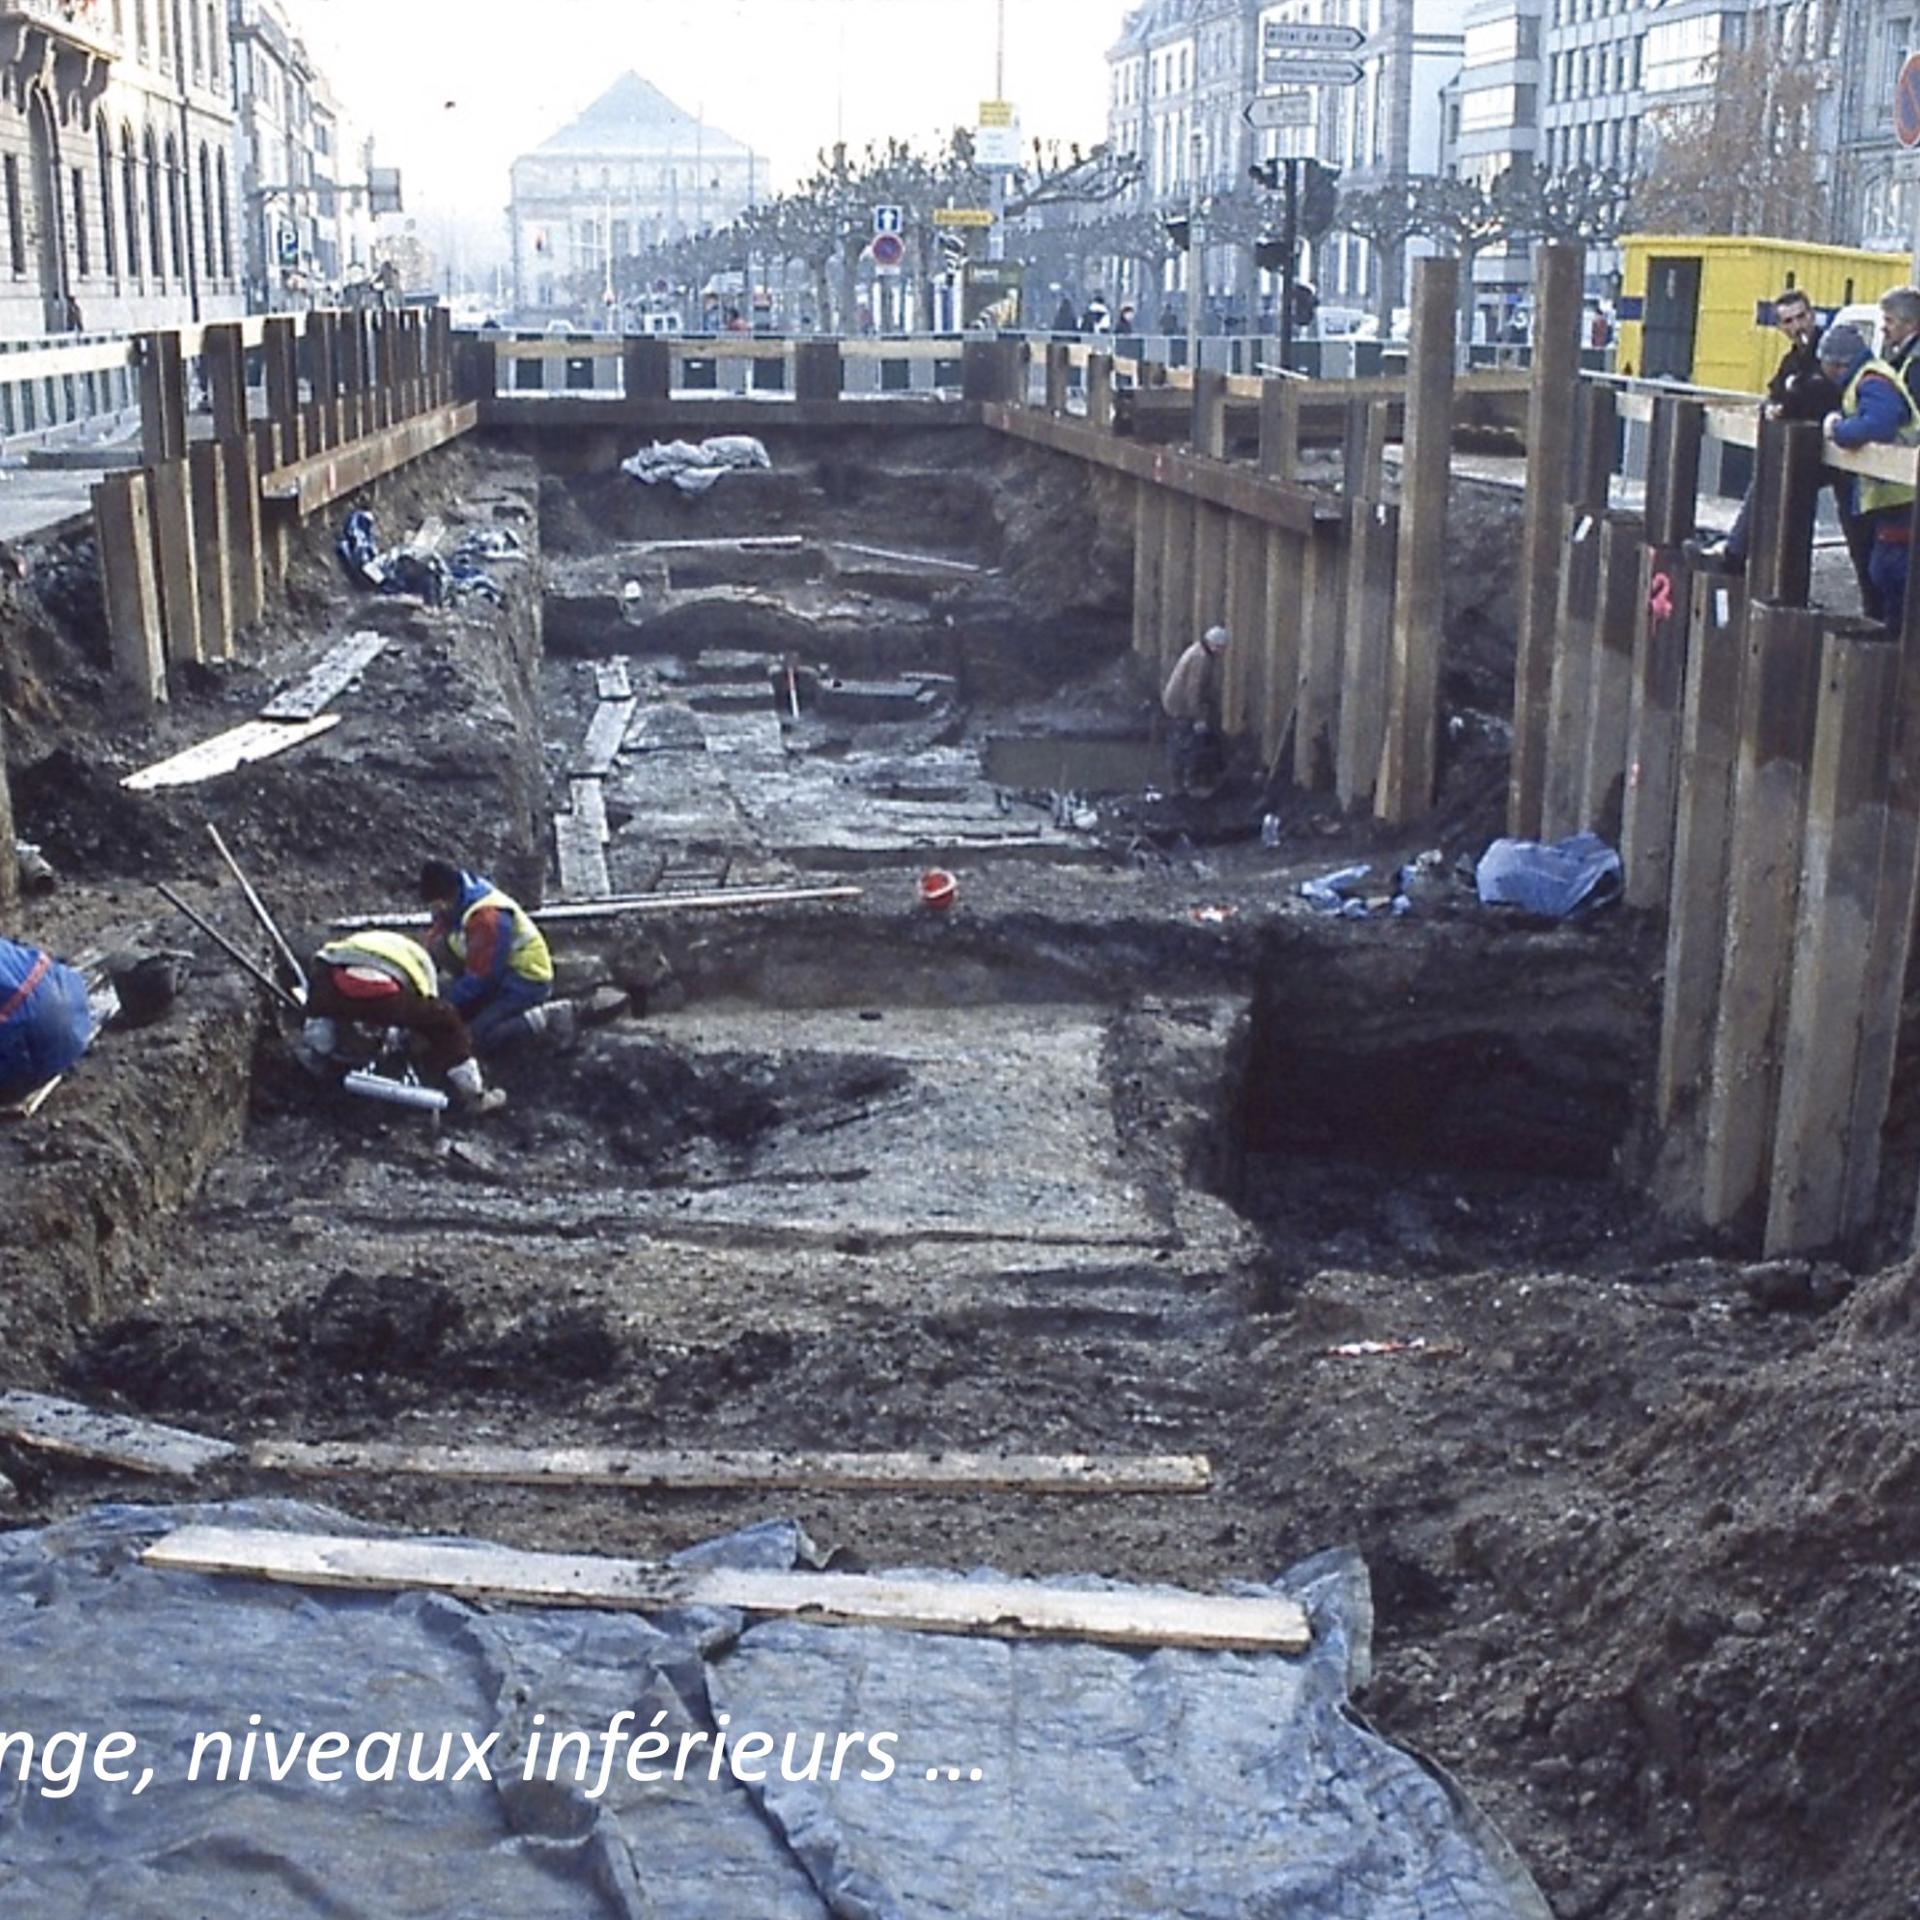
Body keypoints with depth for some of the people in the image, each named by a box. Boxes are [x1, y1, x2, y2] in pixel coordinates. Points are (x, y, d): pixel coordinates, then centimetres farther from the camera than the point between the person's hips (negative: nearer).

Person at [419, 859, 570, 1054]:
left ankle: (546, 1017, -10)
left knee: (480, 1038, -19)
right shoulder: (456, 903, -3)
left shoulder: (488, 918, -29)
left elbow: (479, 976, -23)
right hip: (503, 971, 9)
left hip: (528, 981, -9)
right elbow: (435, 943, 7)